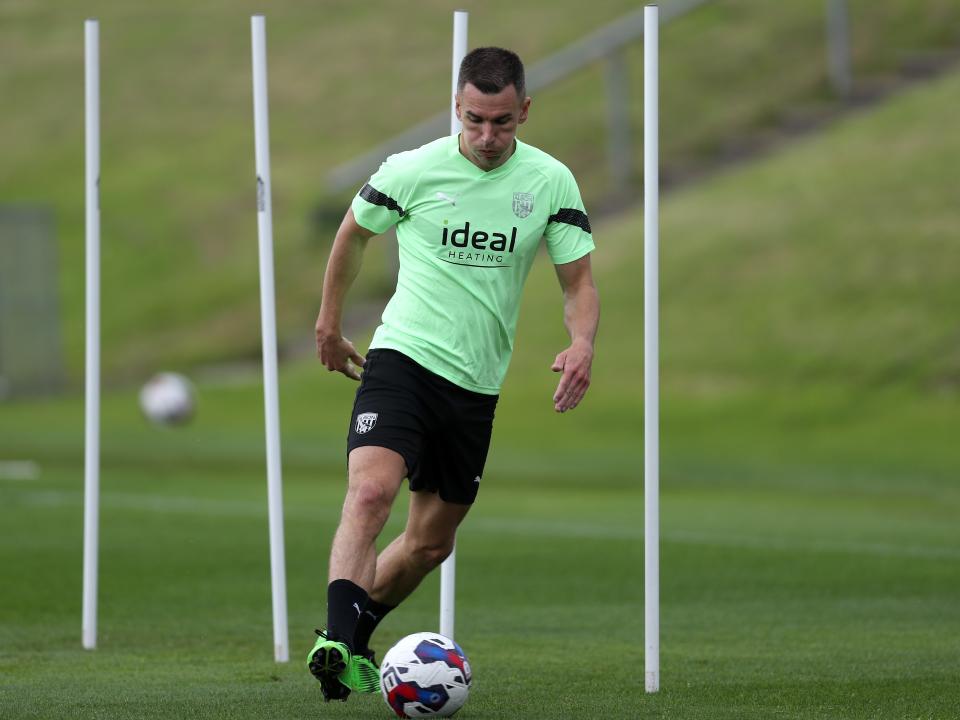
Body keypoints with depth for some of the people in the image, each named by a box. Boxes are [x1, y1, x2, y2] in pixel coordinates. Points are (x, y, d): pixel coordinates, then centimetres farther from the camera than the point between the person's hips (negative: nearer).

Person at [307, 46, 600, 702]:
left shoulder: (551, 182, -1)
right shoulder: (413, 170, -6)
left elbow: (580, 281, 3)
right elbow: (353, 233, 13)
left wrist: (582, 344, -18)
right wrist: (330, 322, 21)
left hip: (477, 385, 4)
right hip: (402, 359, -4)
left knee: (431, 543, 10)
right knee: (371, 492, -27)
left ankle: (354, 641, 31)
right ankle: (337, 644, -36)